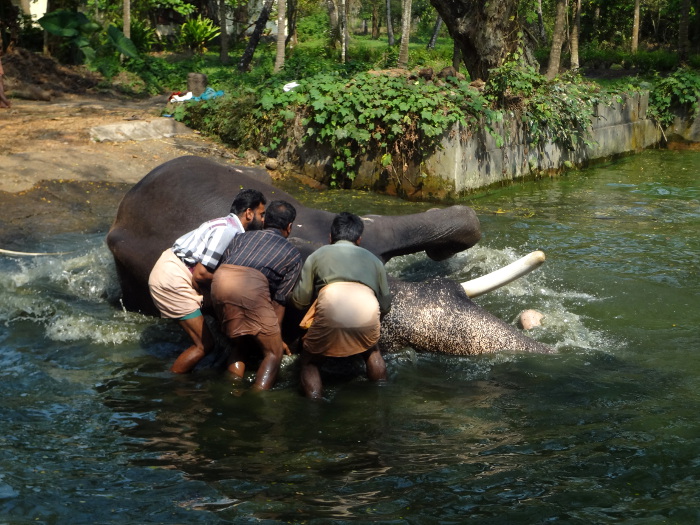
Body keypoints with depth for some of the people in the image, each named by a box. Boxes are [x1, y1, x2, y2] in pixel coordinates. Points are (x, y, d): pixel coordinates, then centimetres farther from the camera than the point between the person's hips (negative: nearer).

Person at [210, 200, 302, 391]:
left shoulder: (242, 237, 35)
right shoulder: (293, 254, 26)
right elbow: (279, 300, 20)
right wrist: (276, 335, 26)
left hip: (219, 280, 4)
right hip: (252, 287, -4)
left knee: (242, 342, 27)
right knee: (274, 352, 7)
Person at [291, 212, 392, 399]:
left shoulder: (318, 255, 25)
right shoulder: (372, 259, 31)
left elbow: (299, 300, 19)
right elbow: (385, 304, 30)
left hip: (330, 314, -2)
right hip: (367, 316, 2)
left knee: (310, 361, 23)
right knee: (372, 351, 35)